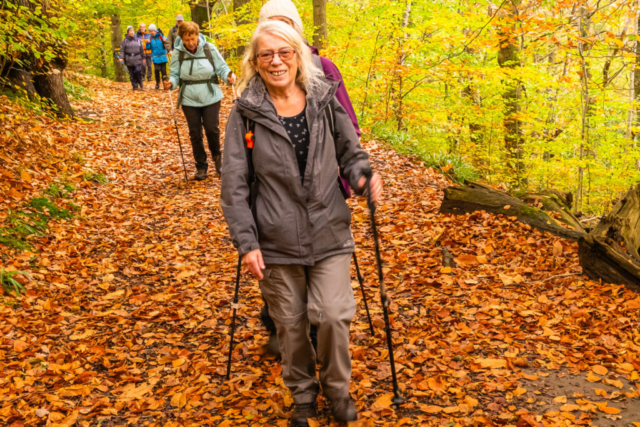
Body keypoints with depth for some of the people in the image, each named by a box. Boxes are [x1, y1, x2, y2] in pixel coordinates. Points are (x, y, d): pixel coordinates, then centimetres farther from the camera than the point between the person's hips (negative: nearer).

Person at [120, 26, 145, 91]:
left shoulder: (137, 40, 10)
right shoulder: (125, 41, 4)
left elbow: (141, 50, 17)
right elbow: (122, 50, 0)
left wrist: (143, 58, 19)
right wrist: (121, 57, -12)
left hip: (137, 59, 0)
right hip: (129, 60, 0)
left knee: (138, 72, -14)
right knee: (132, 74, 1)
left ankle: (140, 85, 5)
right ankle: (135, 86, 8)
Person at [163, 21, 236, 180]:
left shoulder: (209, 49, -6)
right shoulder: (178, 53, -3)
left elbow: (222, 67, -2)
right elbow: (175, 75, 2)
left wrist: (229, 76, -22)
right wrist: (171, 83, -20)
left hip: (211, 97, -1)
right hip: (189, 100, 1)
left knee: (212, 129, -3)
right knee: (195, 133, 7)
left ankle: (217, 156, 27)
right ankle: (201, 167, 20)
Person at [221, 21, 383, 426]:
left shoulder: (325, 100, 0)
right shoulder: (245, 112, -5)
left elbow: (351, 153, 8)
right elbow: (235, 184, -4)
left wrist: (363, 177, -15)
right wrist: (247, 242, -8)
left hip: (330, 233, 1)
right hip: (277, 241, 0)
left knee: (334, 315, -5)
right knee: (291, 323, 11)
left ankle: (337, 387, 25)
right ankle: (303, 394, 36)